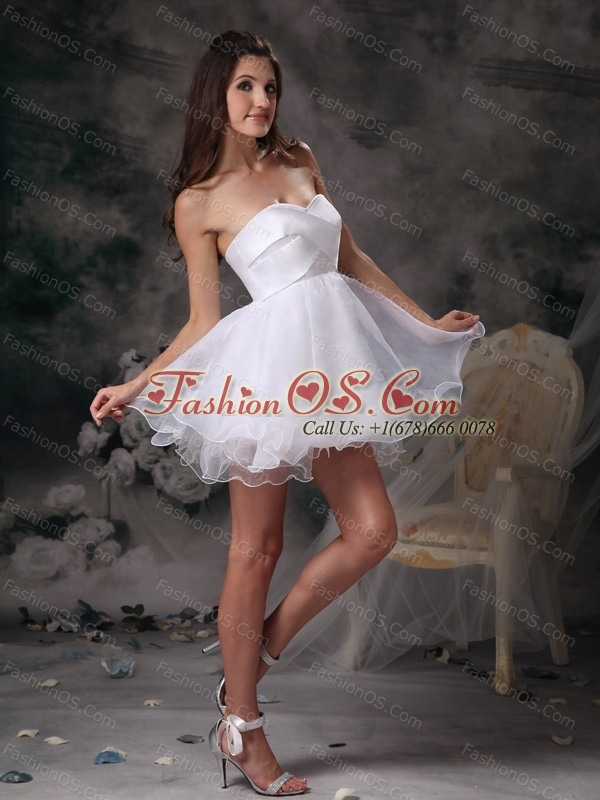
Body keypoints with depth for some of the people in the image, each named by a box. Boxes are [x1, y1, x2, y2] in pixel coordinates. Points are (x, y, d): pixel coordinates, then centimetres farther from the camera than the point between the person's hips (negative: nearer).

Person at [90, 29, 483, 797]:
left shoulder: (300, 161, 16)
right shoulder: (198, 201, 0)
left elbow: (352, 259, 21)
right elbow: (203, 322, 2)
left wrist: (428, 320, 22)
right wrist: (136, 385, -8)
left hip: (332, 367, 6)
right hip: (269, 365, -6)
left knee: (373, 531, 0)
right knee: (256, 549, 0)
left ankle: (256, 651, 18)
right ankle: (240, 726, 14)